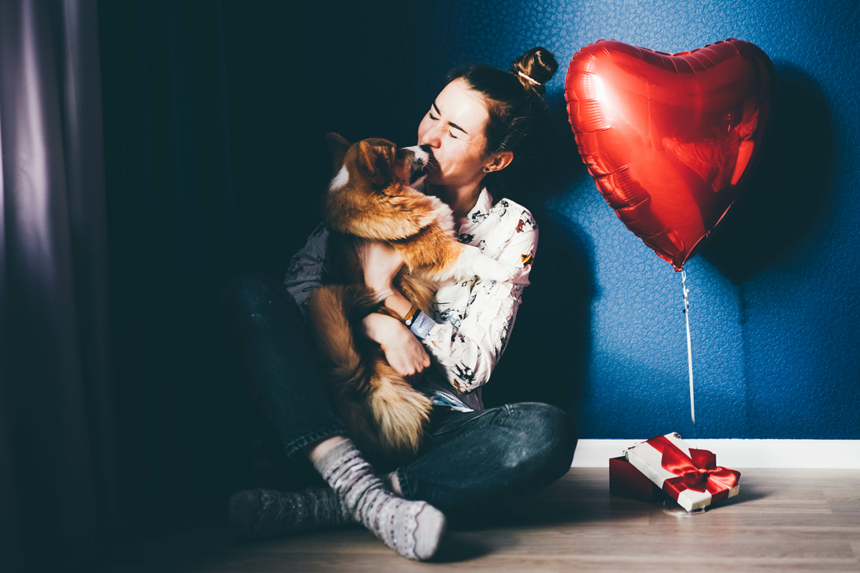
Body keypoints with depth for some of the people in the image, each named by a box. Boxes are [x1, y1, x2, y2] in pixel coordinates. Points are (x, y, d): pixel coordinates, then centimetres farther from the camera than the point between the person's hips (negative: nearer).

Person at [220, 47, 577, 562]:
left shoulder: (511, 228, 4)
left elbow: (474, 368, -4)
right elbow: (300, 284, 1)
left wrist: (387, 292, -15)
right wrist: (375, 324, -18)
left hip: (438, 421, -1)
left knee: (547, 434, -32)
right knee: (251, 292, -22)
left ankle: (324, 505, -35)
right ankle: (360, 488, -38)